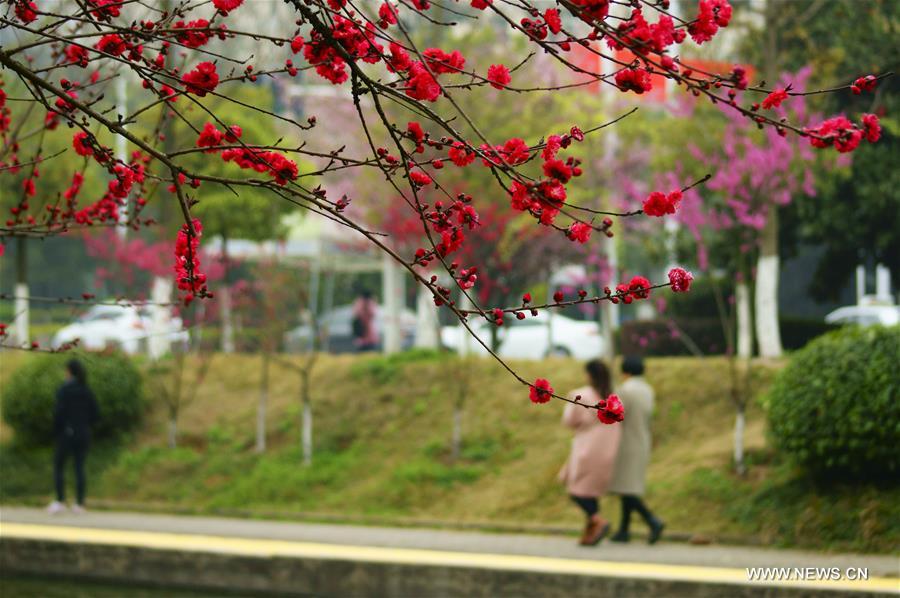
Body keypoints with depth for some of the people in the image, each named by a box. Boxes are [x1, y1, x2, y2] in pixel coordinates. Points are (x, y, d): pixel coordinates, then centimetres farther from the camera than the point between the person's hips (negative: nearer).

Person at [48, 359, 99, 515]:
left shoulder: (64, 390, -11)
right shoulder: (87, 391, 4)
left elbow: (59, 412, -17)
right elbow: (94, 413, 5)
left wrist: (56, 430, -3)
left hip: (67, 432, -5)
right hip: (83, 434, 5)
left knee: (58, 467, 6)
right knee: (79, 468, 6)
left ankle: (60, 501, -2)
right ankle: (80, 504, 3)